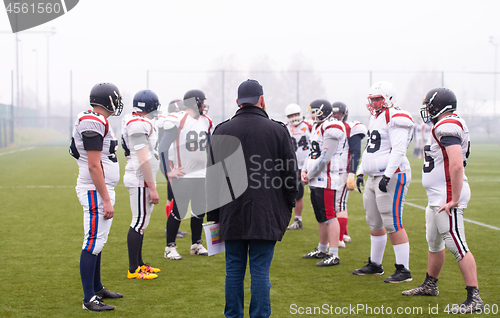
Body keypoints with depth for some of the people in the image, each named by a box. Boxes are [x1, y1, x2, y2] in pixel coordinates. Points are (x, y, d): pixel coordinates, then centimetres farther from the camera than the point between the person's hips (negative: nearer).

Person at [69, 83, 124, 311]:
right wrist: (106, 199, -20)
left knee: (98, 240, 17)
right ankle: (89, 299, -3)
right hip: (96, 191, -11)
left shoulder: (96, 122, 14)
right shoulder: (93, 123, -18)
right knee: (93, 243, -7)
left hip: (102, 189, 11)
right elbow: (94, 166, -21)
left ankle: (97, 288, 28)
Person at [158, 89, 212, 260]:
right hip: (182, 175, -7)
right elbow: (163, 147, -11)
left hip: (202, 174, 7)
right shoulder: (177, 121, -12)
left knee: (200, 210, 11)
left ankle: (196, 244, 25)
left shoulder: (205, 121, 11)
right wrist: (168, 171, -12)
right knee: (178, 211, -3)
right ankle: (170, 247, 8)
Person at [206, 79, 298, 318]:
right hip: (266, 216, -2)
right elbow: (291, 174, 2)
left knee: (234, 270, 10)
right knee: (260, 271, 1)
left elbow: (212, 177, 8)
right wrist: (287, 209, 14)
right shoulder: (278, 131, -2)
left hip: (232, 216, 2)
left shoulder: (221, 131, 5)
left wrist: (214, 215, 14)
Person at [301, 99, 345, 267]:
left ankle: (334, 255, -7)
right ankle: (322, 250, 29)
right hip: (315, 181, 10)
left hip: (327, 180, -10)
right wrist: (304, 170, 6)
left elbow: (325, 158, -19)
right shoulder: (317, 127, 17)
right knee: (320, 217, 18)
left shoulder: (332, 128, -15)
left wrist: (310, 175, -11)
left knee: (329, 216, -9)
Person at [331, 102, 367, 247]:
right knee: (334, 203, 10)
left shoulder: (351, 129, -6)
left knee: (339, 203, -10)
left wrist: (351, 175, -19)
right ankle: (344, 234, 24)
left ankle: (339, 239, -10)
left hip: (344, 172, -7)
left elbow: (356, 153, -12)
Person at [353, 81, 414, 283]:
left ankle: (403, 270, -4)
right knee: (374, 223, 15)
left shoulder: (395, 118, -13)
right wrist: (360, 172, 18)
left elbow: (398, 151, -21)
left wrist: (387, 176, -25)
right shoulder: (375, 119, 17)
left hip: (392, 176, -10)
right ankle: (375, 264, 28)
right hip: (374, 177, 10)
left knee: (393, 224, -10)